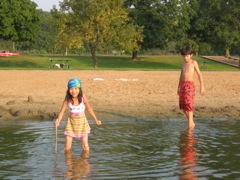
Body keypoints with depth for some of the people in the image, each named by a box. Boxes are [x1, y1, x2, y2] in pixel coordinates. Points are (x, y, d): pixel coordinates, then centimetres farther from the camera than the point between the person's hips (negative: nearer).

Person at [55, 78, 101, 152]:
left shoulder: (83, 98, -17)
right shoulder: (67, 99, -16)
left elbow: (89, 108, -2)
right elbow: (62, 111, -10)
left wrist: (96, 120, 2)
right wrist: (58, 121, -27)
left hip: (82, 122, 0)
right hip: (71, 122, 0)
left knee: (85, 146, 2)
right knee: (67, 147, -1)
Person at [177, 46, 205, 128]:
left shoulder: (194, 63, -2)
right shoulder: (183, 64, 13)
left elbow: (199, 74, -2)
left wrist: (202, 87, -5)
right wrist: (179, 87, 23)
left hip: (190, 85, -6)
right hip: (183, 85, 6)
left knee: (189, 104, -14)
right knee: (183, 105, 6)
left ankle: (190, 124, -12)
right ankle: (191, 122, 20)